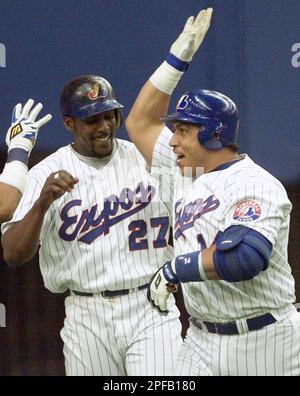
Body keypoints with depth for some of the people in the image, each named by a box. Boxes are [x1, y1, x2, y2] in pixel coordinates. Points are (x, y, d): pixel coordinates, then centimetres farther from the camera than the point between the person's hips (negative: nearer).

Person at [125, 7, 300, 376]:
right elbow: (141, 122, 22)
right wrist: (177, 58, 15)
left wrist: (175, 269, -23)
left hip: (263, 343, -7)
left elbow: (246, 256, -32)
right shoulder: (186, 173, 10)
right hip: (202, 341, 7)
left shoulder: (255, 186, -15)